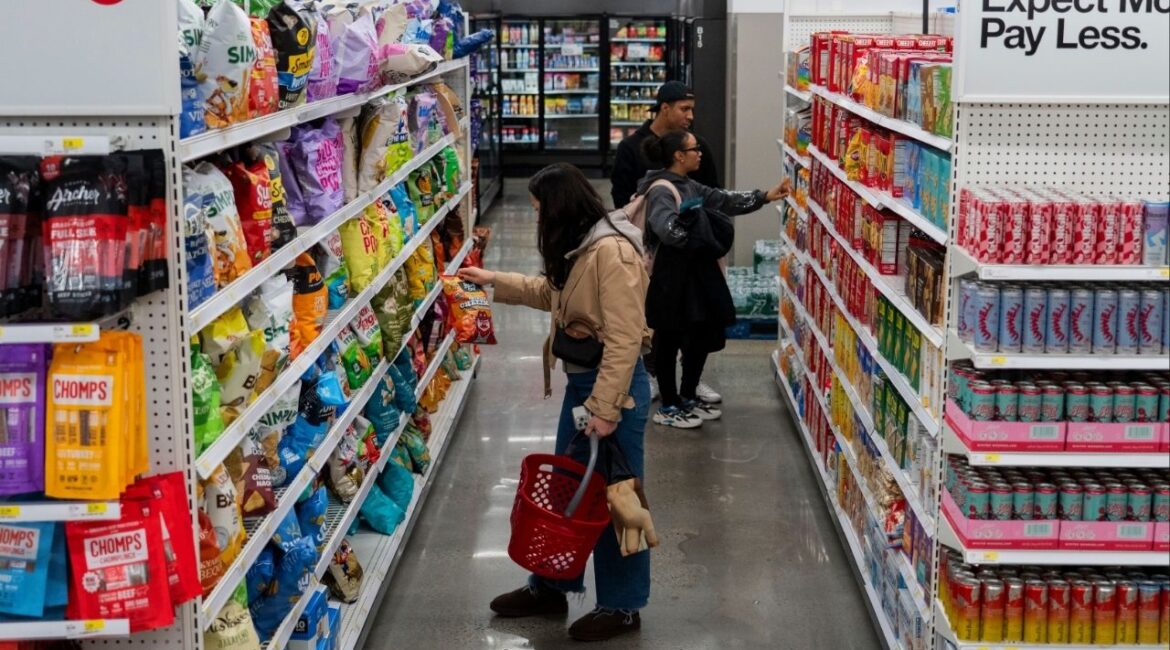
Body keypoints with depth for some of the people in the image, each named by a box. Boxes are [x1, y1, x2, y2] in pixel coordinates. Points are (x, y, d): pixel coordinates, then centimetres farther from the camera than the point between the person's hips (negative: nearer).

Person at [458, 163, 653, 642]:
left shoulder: (612, 252, -24)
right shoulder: (577, 248, 8)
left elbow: (624, 339, -26)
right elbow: (552, 292, 28)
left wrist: (606, 409, -26)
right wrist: (494, 281, 25)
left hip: (614, 386, -10)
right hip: (581, 379, 10)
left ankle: (623, 606, 18)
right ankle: (553, 586, 33)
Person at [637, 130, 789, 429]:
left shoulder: (689, 187, 11)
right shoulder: (661, 191, -17)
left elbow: (725, 200, 16)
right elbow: (668, 230, -32)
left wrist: (765, 197, 14)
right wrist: (687, 219, -46)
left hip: (697, 276, 10)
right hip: (671, 282, -10)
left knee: (703, 337, 16)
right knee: (669, 342, 3)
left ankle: (687, 398, 31)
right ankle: (668, 407, 16)